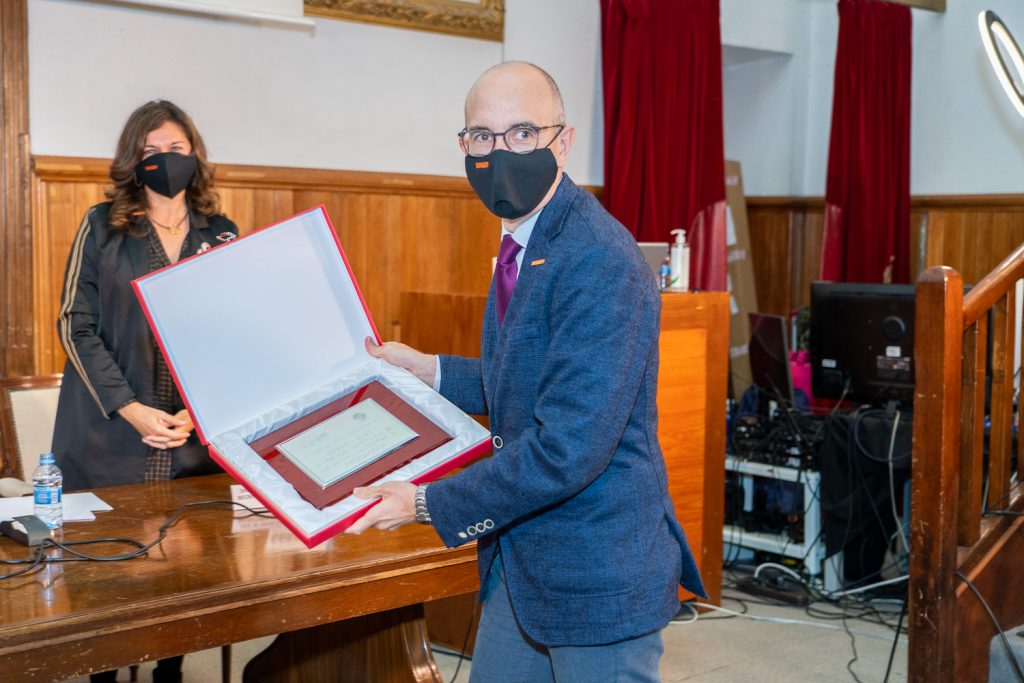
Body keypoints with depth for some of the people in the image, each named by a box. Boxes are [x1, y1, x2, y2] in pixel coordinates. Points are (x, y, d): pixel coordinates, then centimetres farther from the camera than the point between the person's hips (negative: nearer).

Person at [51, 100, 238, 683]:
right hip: (109, 438, -1)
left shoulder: (222, 235, 7)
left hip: (196, 438, 2)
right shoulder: (102, 226, 1)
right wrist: (131, 410, -13)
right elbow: (76, 325, -3)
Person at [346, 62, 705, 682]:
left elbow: (570, 446, -28)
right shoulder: (523, 247, 9)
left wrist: (428, 503, -21)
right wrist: (426, 369, 12)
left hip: (597, 572, -9)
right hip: (519, 560, 9)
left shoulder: (599, 260, -24)